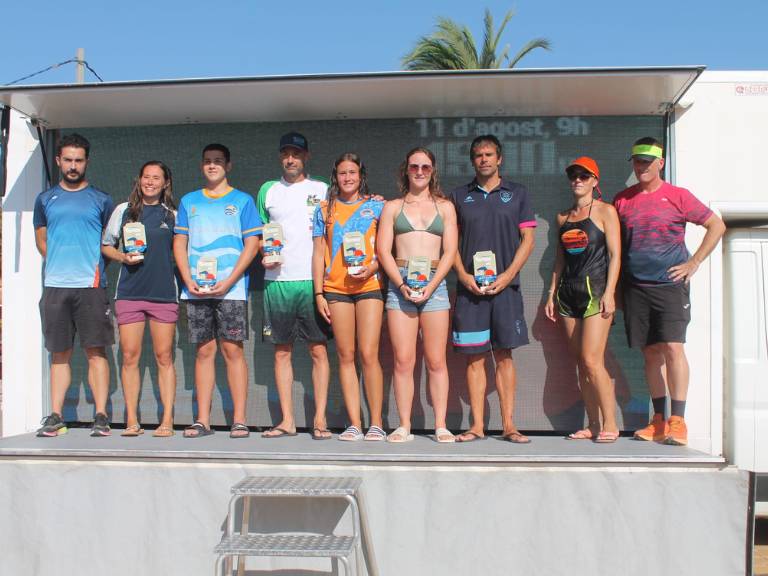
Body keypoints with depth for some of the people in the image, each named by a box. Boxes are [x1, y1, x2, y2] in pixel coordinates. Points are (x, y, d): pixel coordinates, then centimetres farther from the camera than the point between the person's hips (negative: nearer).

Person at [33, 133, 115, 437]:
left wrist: (90, 262, 2)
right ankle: (55, 417, 12)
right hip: (55, 285, 3)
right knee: (59, 353, 7)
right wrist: (60, 262, 10)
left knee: (96, 351, -5)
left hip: (90, 285, -2)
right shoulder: (45, 199, 15)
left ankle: (101, 417, -3)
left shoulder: (100, 200, 8)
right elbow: (41, 239, 22)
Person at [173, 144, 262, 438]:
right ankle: (202, 420, 9)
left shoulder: (242, 201, 5)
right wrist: (188, 281, -3)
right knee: (204, 351, 5)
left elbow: (252, 244, -1)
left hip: (231, 289, -3)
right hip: (196, 289, 3)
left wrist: (228, 281, -11)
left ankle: (239, 420, 0)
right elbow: (179, 243, 12)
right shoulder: (189, 201, 14)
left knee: (232, 350, -4)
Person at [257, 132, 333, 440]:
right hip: (278, 280, 2)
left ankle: (320, 419, 3)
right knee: (282, 351, 4)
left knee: (319, 349, -2)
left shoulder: (322, 189, 8)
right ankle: (287, 420, 11)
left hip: (313, 279, -2)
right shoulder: (268, 190, 13)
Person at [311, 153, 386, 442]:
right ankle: (354, 424, 6)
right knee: (346, 356, 2)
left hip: (369, 286, -2)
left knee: (369, 354, -9)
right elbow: (319, 253, 11)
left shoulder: (376, 207, 8)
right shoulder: (325, 210, 13)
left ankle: (376, 423, -2)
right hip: (336, 288, 2)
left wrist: (370, 269, -13)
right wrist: (318, 293, 4)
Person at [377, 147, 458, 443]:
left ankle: (441, 426, 3)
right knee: (403, 361, -3)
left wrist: (430, 286, -8)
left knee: (436, 362, -1)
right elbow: (383, 251, 6)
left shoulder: (445, 207, 14)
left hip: (434, 283, 0)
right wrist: (402, 284, -9)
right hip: (399, 283, 0)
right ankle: (404, 427, 2)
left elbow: (450, 252, 6)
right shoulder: (392, 207, 14)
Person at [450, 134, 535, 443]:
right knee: (474, 357, 1)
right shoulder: (459, 196, 12)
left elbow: (527, 238, 5)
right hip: (469, 287, 1)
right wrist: (463, 275, -5)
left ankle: (509, 424, 6)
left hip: (505, 286, -1)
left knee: (503, 354, 1)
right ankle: (477, 426, 6)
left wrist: (508, 274, -7)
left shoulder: (517, 193, 9)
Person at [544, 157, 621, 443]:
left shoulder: (605, 211, 0)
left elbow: (615, 254, -5)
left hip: (595, 290, -6)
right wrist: (552, 294, 14)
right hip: (568, 292, 6)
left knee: (592, 361, -13)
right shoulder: (563, 217, 16)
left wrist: (609, 293, -14)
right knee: (582, 364, 5)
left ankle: (609, 424, -3)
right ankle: (593, 425, 10)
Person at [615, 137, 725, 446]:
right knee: (651, 353, 6)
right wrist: (614, 286, 10)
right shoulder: (622, 200, 10)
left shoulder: (677, 196, 1)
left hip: (670, 284, -3)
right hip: (635, 287, 3)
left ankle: (677, 421, -8)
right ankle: (659, 422, 11)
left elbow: (717, 225, 5)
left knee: (672, 348, -12)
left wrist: (694, 263, -2)